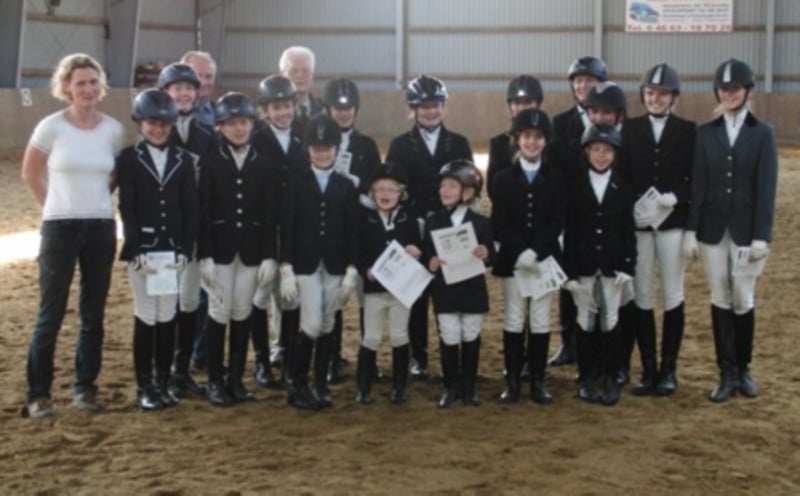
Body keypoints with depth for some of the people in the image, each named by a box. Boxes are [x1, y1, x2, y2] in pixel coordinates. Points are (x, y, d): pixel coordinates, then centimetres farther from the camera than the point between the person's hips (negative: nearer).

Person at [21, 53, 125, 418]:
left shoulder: (113, 129, 1)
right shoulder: (51, 127, -7)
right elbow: (30, 175, 5)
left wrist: (95, 201, 8)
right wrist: (57, 206, 4)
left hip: (102, 229, 3)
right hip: (60, 228, -3)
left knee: (93, 314, 8)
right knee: (51, 314, 0)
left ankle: (85, 388, 20)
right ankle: (38, 394, 8)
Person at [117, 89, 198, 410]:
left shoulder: (183, 159, 7)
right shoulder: (129, 158, 1)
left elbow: (191, 209, 4)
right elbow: (126, 208, -5)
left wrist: (185, 250, -6)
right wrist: (138, 251, -13)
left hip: (174, 248, 2)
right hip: (142, 248, -2)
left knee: (168, 317, 6)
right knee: (146, 317, 1)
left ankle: (164, 383, 15)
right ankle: (144, 387, 9)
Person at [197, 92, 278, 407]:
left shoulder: (263, 164, 4)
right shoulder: (210, 162, -1)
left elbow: (269, 213, 2)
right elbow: (203, 211, -5)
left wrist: (270, 255, -4)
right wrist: (204, 255, -11)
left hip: (252, 247, 2)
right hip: (220, 246, -2)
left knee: (242, 313, 7)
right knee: (219, 312, 1)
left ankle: (236, 379, 16)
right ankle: (215, 381, 10)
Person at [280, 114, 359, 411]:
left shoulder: (346, 186, 5)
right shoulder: (297, 183, 0)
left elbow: (352, 231, 4)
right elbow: (287, 228, -4)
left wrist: (351, 270, -3)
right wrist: (286, 269, -10)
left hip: (335, 266, 2)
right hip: (305, 265, -2)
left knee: (327, 326, 7)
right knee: (311, 325, -9)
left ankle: (320, 386, 17)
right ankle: (297, 385, 6)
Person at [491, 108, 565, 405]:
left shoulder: (555, 178, 4)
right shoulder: (504, 178, 3)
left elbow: (557, 222, -3)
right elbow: (499, 224, -3)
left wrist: (535, 251, -17)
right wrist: (520, 252, -18)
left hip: (545, 258, 0)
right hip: (512, 260, 0)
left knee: (541, 321, 4)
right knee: (514, 320, 4)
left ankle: (537, 382, 11)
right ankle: (512, 381, 10)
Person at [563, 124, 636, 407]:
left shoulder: (623, 189, 3)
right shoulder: (575, 188, 0)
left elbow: (628, 232, 2)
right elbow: (569, 232, -2)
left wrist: (628, 266, -7)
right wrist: (570, 271, -7)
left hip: (612, 266, 0)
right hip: (583, 266, 0)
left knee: (610, 323, 4)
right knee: (585, 322, 6)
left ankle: (611, 380, 13)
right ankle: (586, 379, 15)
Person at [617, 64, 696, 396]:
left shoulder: (688, 131, 1)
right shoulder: (629, 130, 5)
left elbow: (696, 180, 0)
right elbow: (620, 177, 3)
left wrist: (675, 197, -18)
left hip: (673, 222, -1)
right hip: (637, 224, 1)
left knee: (672, 296, 4)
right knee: (642, 298, 4)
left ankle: (668, 369, 14)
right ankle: (648, 369, 13)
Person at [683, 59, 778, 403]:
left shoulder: (762, 133, 1)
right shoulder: (705, 133, 6)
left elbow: (766, 188, -4)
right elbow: (697, 184, 3)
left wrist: (761, 236, -11)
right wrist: (691, 230, -2)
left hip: (746, 229, -2)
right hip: (713, 229, 2)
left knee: (744, 301, 2)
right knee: (720, 300, 4)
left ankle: (743, 369, 18)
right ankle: (727, 373, 10)